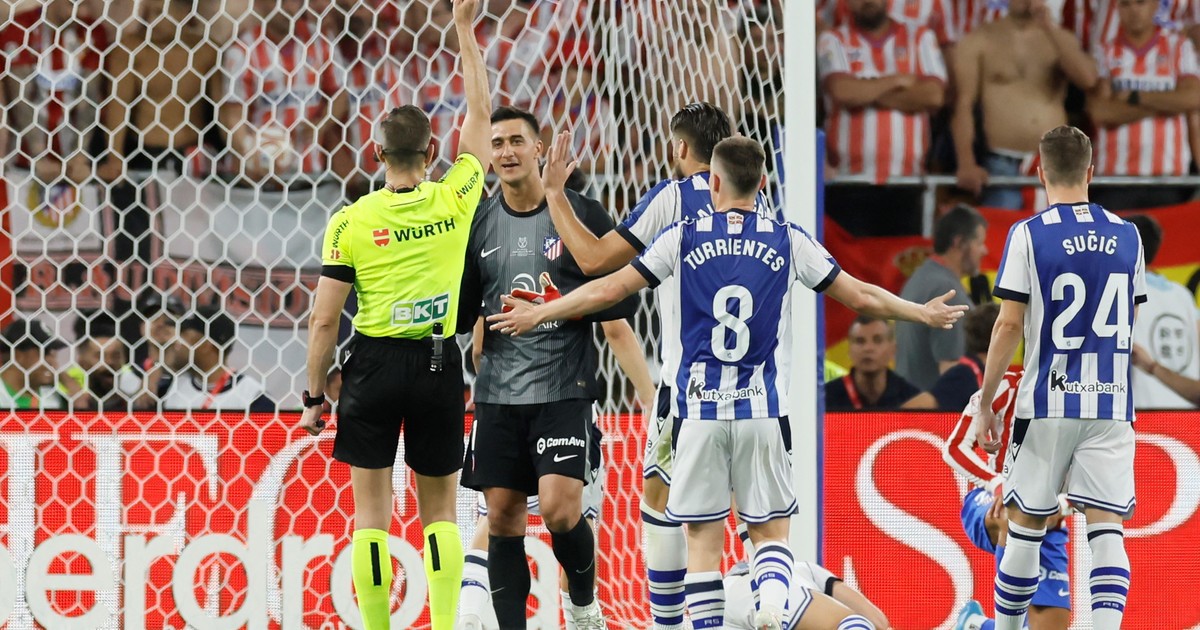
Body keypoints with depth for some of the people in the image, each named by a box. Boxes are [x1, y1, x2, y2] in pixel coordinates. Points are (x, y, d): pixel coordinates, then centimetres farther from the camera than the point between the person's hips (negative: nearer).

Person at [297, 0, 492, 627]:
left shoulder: (350, 222, -7)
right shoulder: (455, 200, -4)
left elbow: (324, 321, -6)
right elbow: (480, 110, 11)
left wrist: (314, 395, 4)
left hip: (374, 363, -2)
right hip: (438, 364, 2)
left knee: (371, 512, 4)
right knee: (440, 510, 9)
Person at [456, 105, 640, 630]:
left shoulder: (581, 212, -3)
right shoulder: (480, 223, 8)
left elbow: (623, 299, -3)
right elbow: (460, 314, 14)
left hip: (563, 388, -4)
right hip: (497, 390, 4)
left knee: (559, 508, -15)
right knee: (503, 518, 3)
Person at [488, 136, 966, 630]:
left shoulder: (684, 237, 1)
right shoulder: (788, 241, 3)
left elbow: (606, 290, 3)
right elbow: (861, 297, 10)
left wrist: (538, 313, 17)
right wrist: (923, 313, 27)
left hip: (698, 408, 0)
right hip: (763, 408, 1)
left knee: (703, 542, 4)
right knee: (770, 531, 7)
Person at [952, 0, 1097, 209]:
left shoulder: (1061, 39, 14)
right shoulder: (979, 41, 5)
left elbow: (1087, 79, -5)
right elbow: (963, 105, -3)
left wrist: (1051, 29, -9)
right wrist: (966, 164, -17)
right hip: (1002, 166, -3)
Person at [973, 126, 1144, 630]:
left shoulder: (1029, 234, -5)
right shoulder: (1126, 236, 7)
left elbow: (1009, 325, -8)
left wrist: (985, 404, -2)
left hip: (1047, 403, -2)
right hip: (1112, 405, 2)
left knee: (1025, 526, 9)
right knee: (1107, 528, -3)